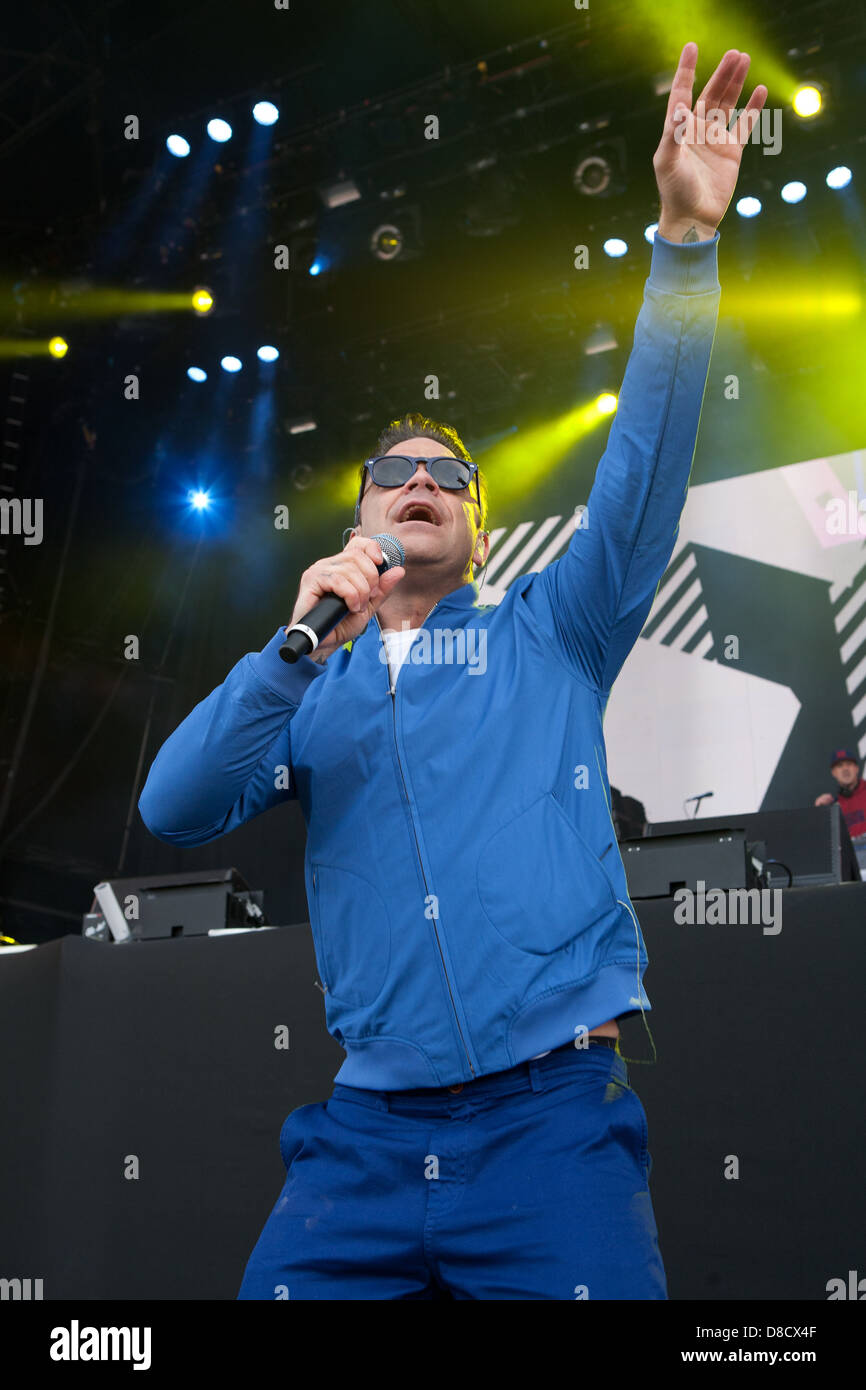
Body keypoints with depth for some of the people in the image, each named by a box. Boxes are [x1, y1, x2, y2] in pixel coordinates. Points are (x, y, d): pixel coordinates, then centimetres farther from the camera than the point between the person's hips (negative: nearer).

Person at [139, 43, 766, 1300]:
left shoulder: (545, 638, 11)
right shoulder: (306, 690, 15)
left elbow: (647, 472, -1)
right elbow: (174, 811, -1)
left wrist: (687, 241, -11)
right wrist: (301, 648, -13)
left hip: (554, 1114, -1)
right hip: (368, 1132, 2)